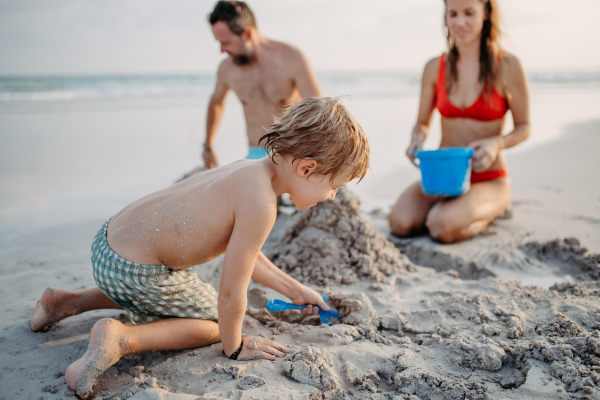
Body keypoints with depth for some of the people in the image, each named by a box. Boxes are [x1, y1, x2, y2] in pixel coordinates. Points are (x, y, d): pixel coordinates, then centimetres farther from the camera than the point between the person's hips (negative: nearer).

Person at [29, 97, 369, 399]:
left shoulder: (254, 171, 1)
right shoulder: (260, 203, -29)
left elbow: (242, 254, 14)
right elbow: (232, 293, -22)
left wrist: (295, 290, 19)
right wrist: (235, 347, -4)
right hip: (135, 271, -9)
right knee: (213, 322, 8)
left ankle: (70, 301, 35)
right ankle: (121, 338, -8)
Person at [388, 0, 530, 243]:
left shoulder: (507, 66, -7)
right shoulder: (435, 68, 3)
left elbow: (523, 127, 0)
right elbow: (422, 123, 11)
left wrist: (496, 143, -21)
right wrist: (417, 139, -13)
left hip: (488, 179, -3)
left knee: (443, 227, -31)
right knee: (400, 223, -23)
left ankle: (486, 213, 3)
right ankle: (445, 207, 9)